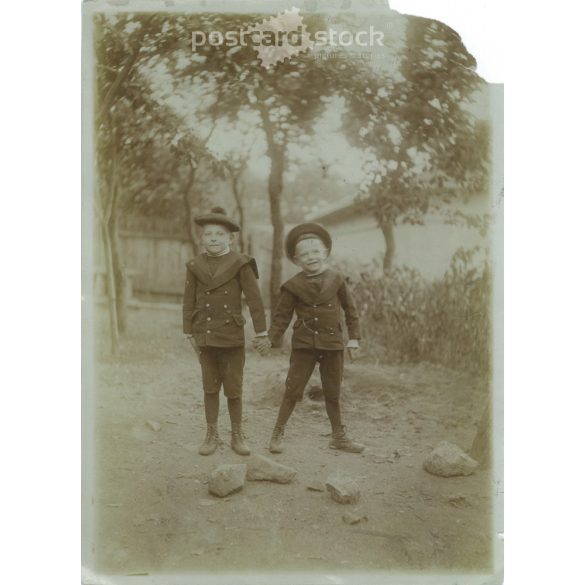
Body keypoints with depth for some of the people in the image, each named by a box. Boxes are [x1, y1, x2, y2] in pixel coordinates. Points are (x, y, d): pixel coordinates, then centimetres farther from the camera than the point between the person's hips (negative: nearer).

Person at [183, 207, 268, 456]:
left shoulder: (240, 264, -5)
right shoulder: (195, 266, 3)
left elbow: (254, 299, -6)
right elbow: (189, 302, 8)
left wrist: (261, 331, -8)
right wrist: (189, 333, 6)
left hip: (232, 338, -2)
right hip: (205, 337, 3)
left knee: (233, 389, 5)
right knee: (210, 388, 11)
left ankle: (237, 436, 21)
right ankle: (212, 435, 24)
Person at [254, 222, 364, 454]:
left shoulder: (336, 280, 0)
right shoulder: (293, 285, -4)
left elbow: (350, 310, 6)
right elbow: (282, 316, 1)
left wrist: (354, 337, 1)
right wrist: (270, 339, -10)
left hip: (332, 344, 2)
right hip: (304, 344, -2)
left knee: (333, 392, 12)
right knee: (293, 389, 0)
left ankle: (339, 436, 25)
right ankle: (278, 433, 14)